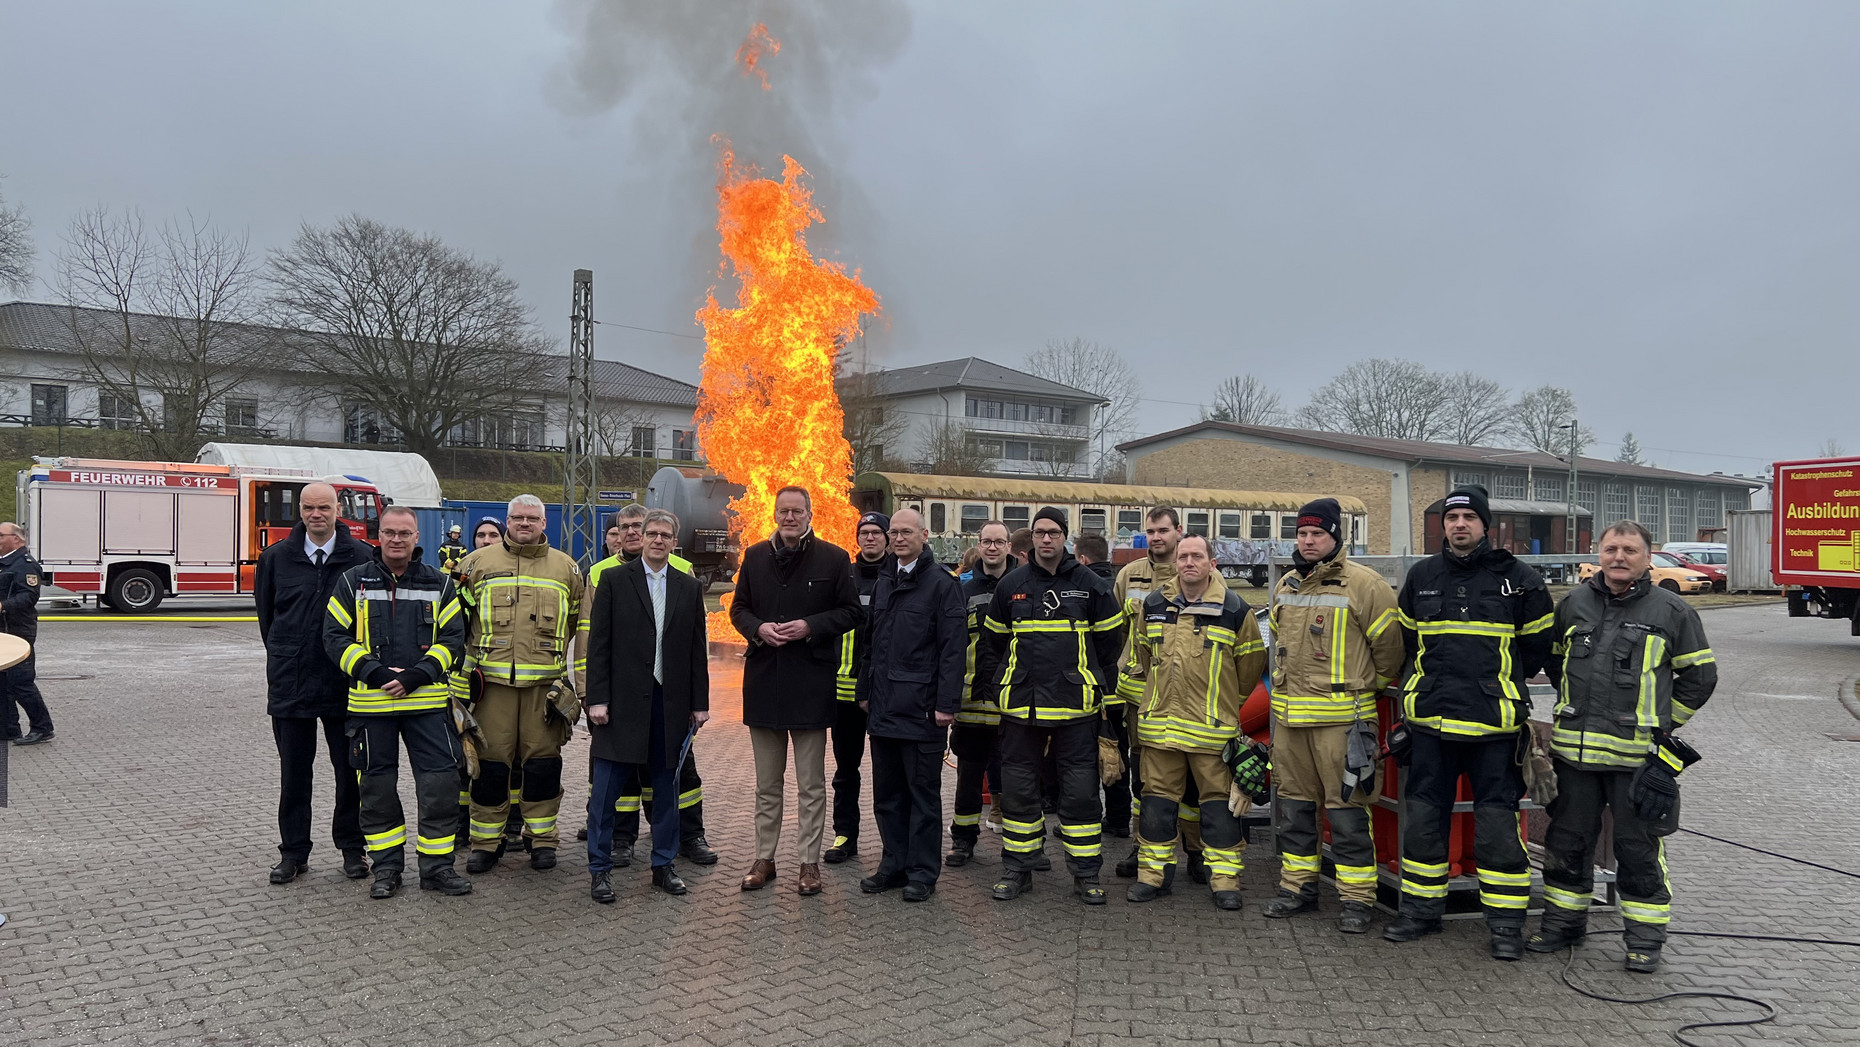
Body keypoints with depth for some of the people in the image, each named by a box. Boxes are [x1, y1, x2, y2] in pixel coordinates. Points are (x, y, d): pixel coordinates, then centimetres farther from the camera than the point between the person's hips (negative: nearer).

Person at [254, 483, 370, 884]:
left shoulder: (362, 558, -5)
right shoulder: (276, 558, 4)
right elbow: (265, 612, 16)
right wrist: (284, 657, 15)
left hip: (345, 682, -2)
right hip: (289, 684, 2)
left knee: (350, 769, 6)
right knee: (294, 772, 10)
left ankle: (352, 847, 19)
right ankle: (293, 852, 20)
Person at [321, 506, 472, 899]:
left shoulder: (439, 583, 5)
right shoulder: (354, 582, 4)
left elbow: (453, 638, 2)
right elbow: (335, 635, 0)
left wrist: (416, 675, -12)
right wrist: (374, 672, -13)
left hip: (427, 702, 0)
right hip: (370, 702, 0)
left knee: (438, 782, -3)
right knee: (377, 786, 8)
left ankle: (436, 865, 9)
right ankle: (387, 866, 22)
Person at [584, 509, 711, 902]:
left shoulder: (689, 587, 9)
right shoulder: (614, 581, 1)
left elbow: (697, 649, 10)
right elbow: (598, 644, -2)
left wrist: (700, 702, 6)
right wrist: (596, 699, -8)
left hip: (671, 703, 3)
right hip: (623, 701, -3)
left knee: (666, 787, 11)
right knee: (605, 789, 1)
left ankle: (663, 865, 22)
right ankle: (600, 868, 13)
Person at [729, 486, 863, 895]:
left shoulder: (833, 558, -3)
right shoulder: (756, 556, 7)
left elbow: (852, 611, -2)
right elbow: (738, 608, 12)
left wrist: (811, 626, -16)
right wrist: (758, 628, -9)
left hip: (811, 681, -3)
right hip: (763, 679, 3)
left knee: (811, 784, 6)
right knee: (767, 783, 14)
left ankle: (810, 862, 16)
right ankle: (764, 858, 24)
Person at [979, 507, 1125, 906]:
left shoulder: (1090, 585, 2)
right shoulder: (1011, 585, 7)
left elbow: (1110, 641, 9)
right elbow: (993, 640, 17)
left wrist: (1098, 689, 6)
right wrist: (1004, 687, 11)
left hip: (1075, 707, -2)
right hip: (1020, 705, 2)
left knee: (1081, 790, 1)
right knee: (1017, 788, 7)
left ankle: (1086, 873, 13)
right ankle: (1017, 869, 20)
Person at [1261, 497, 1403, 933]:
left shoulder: (1363, 584, -10)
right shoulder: (1285, 586, 12)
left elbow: (1389, 644, -6)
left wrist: (1370, 687, 5)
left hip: (1340, 717, -7)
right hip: (1289, 714, 7)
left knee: (1346, 807, -3)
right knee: (1294, 803, 14)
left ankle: (1356, 898, 7)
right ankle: (1298, 885, 26)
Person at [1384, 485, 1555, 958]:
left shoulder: (1516, 579, -1)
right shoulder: (1421, 577, 8)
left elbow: (1537, 644, 10)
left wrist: (1496, 683, 11)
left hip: (1493, 723, -3)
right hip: (1431, 721, 4)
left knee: (1498, 822, -1)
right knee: (1422, 817, 9)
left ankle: (1506, 923, 11)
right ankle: (1421, 910, 22)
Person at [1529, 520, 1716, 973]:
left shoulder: (1672, 612, -1)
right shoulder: (1573, 604, 8)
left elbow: (1699, 676, 7)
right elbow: (1553, 660, 24)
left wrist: (1658, 723, 6)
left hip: (1637, 756, -3)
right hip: (1574, 751, 4)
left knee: (1639, 848, 5)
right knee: (1567, 841, 13)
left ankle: (1645, 939, 17)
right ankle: (1564, 921, 27)